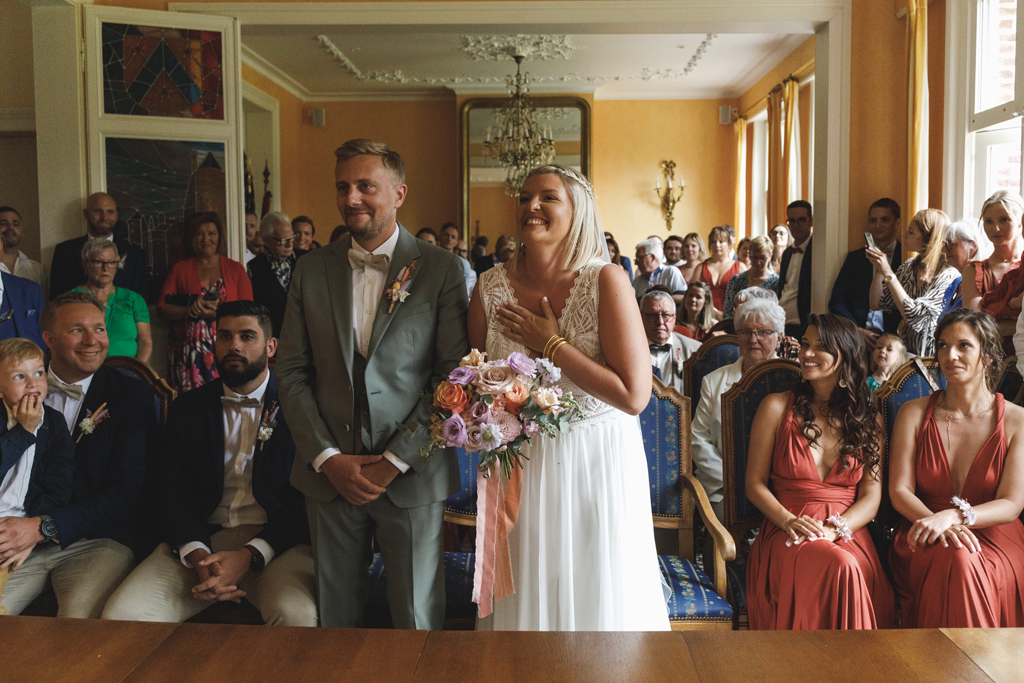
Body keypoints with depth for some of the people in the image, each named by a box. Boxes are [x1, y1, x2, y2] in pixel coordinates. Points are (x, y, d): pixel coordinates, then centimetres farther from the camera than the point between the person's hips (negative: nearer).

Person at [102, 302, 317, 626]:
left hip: (277, 542, -3)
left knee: (296, 615, -34)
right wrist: (198, 557, -12)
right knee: (121, 614, -18)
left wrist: (249, 556, -18)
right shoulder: (188, 408, 14)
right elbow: (172, 494, 8)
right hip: (201, 541, 4)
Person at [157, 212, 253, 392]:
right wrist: (189, 311, -11)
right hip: (187, 351, 1)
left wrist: (218, 312, -13)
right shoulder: (179, 269, 14)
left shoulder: (235, 269, 12)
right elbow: (162, 309, 7)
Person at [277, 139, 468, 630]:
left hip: (411, 475, -2)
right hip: (328, 473, 3)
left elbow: (453, 376, -7)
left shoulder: (441, 269, -3)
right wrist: (328, 458, -5)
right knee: (334, 615, 13)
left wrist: (394, 461, -11)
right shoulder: (311, 270, 7)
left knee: (417, 621, 7)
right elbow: (291, 372, 6)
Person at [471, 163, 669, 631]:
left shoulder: (606, 280, -14)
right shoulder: (491, 287, -3)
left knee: (599, 598, 13)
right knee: (526, 600, 16)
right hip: (521, 465, 3)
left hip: (597, 466, -2)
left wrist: (551, 343, -18)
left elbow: (634, 395, -19)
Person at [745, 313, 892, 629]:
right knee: (840, 566, -34)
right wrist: (788, 521, -13)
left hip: (849, 532, 2)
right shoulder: (777, 407, 8)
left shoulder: (869, 418, 14)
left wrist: (834, 529, -13)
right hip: (787, 536, -1)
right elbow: (755, 484, 6)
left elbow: (872, 497, 7)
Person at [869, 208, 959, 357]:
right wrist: (879, 269, -3)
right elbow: (876, 305, 8)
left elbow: (913, 314, -21)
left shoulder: (949, 276, -12)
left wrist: (888, 273, -19)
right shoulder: (909, 266, 8)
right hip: (904, 350, 6)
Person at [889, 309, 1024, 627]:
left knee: (968, 565, -35)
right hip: (925, 541, 1)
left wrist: (953, 516, -25)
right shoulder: (914, 413, 6)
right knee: (956, 562, -34)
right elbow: (900, 491, 0)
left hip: (995, 537, -1)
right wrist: (939, 525, -21)